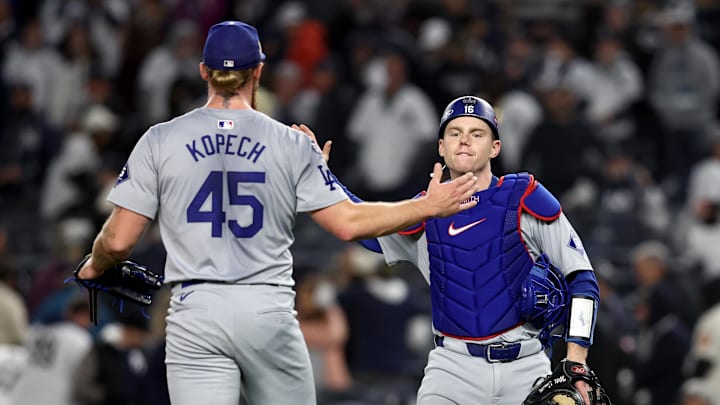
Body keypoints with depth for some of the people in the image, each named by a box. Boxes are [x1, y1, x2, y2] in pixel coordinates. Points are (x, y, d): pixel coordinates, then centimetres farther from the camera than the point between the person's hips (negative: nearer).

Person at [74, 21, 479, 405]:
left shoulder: (159, 141, 2)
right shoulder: (292, 144, 2)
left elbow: (118, 241, 1)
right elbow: (348, 224, 0)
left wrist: (94, 268, 24)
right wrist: (429, 206, 12)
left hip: (195, 311, 0)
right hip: (269, 311, 0)